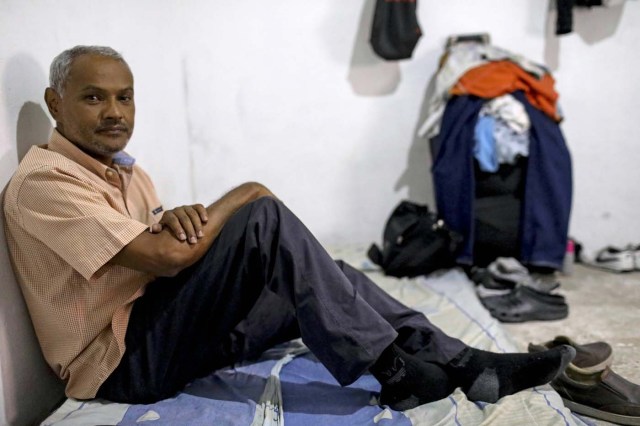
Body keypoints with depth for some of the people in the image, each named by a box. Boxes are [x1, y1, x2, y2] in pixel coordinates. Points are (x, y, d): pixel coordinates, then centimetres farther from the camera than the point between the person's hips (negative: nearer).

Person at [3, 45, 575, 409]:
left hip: (172, 329, 9)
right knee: (265, 217, -27)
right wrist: (240, 198, -11)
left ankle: (465, 363, -7)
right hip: (123, 363, -9)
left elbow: (172, 246, 11)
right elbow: (168, 258, -25)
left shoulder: (124, 171, 15)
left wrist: (178, 220, -12)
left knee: (327, 277, -6)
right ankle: (395, 370, -22)